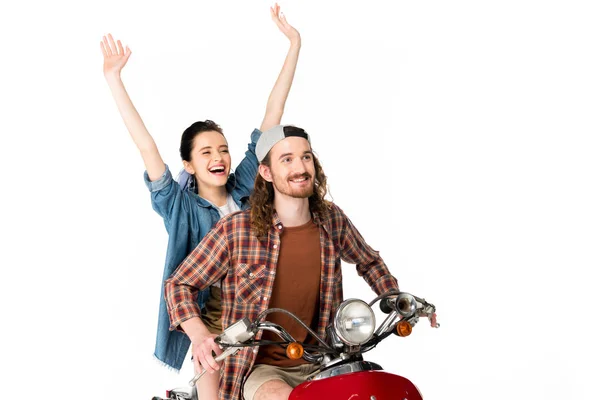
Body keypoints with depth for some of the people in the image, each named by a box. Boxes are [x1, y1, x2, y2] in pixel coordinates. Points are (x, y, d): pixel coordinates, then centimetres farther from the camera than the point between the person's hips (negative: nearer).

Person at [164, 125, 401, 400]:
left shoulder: (332, 220, 0)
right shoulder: (235, 230, -12)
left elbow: (369, 262, 20)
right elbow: (178, 285, -6)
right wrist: (200, 335, -23)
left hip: (318, 366, 5)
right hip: (259, 369, -4)